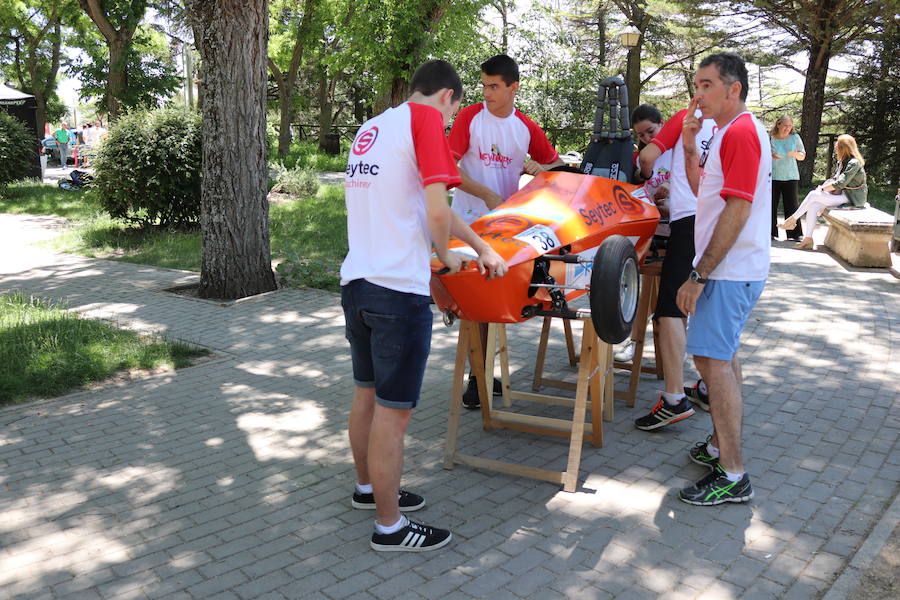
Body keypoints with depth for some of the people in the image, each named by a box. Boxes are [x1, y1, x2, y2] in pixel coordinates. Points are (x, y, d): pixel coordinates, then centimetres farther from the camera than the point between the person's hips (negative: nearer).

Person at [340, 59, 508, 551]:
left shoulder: (371, 128, 18)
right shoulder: (425, 119, -8)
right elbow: (437, 211, -19)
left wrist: (481, 247, 27)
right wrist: (446, 254, 3)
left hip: (356, 284, 9)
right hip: (399, 290, -9)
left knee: (366, 395, 22)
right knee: (393, 411, 2)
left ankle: (367, 488, 40)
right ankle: (390, 527, 15)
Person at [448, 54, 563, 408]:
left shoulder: (527, 128, 6)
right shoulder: (470, 117, -3)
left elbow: (557, 164, 17)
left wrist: (538, 168, -5)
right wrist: (487, 195, -16)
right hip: (470, 219, -3)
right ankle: (475, 378, 4)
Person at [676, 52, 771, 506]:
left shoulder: (742, 131, -16)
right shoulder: (727, 132, 17)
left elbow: (737, 210, -22)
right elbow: (702, 189, 22)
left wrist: (699, 275, -22)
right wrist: (689, 142, 8)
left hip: (729, 271, -11)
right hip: (727, 269, 11)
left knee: (713, 361, -10)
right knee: (721, 357, 17)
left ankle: (733, 476, -3)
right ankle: (722, 445, 30)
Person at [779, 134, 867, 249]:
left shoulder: (854, 163, -16)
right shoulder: (842, 162, 15)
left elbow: (840, 184, -22)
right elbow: (834, 179, 17)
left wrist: (822, 189, -12)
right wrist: (822, 186, -1)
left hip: (852, 198, -9)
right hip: (842, 194, 9)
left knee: (813, 195, -19)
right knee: (813, 206, -12)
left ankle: (793, 219, -4)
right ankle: (808, 239, -15)